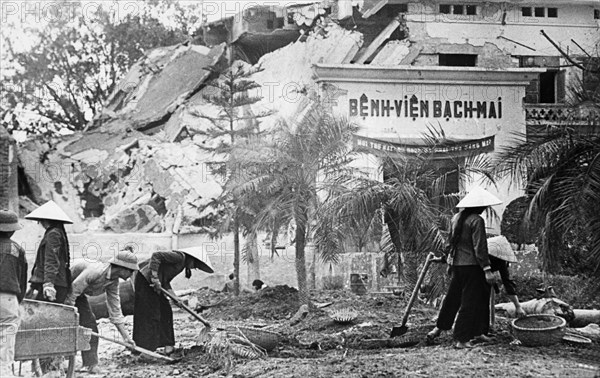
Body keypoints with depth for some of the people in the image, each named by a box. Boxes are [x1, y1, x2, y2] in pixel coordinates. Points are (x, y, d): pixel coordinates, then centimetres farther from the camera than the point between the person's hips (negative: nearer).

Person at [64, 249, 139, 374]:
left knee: (90, 325, 0)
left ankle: (91, 365, 2)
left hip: (79, 295, 8)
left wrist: (125, 336, -4)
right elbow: (74, 289, -31)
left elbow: (115, 309, -1)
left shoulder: (113, 282, -6)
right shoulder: (95, 271, -34)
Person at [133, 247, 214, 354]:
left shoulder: (181, 263, 16)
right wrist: (155, 278, -25)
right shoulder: (180, 257, -14)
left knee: (165, 311, 13)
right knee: (149, 315, -8)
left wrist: (174, 297, 5)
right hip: (145, 280, -11)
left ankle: (167, 345, 19)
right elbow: (156, 256, -23)